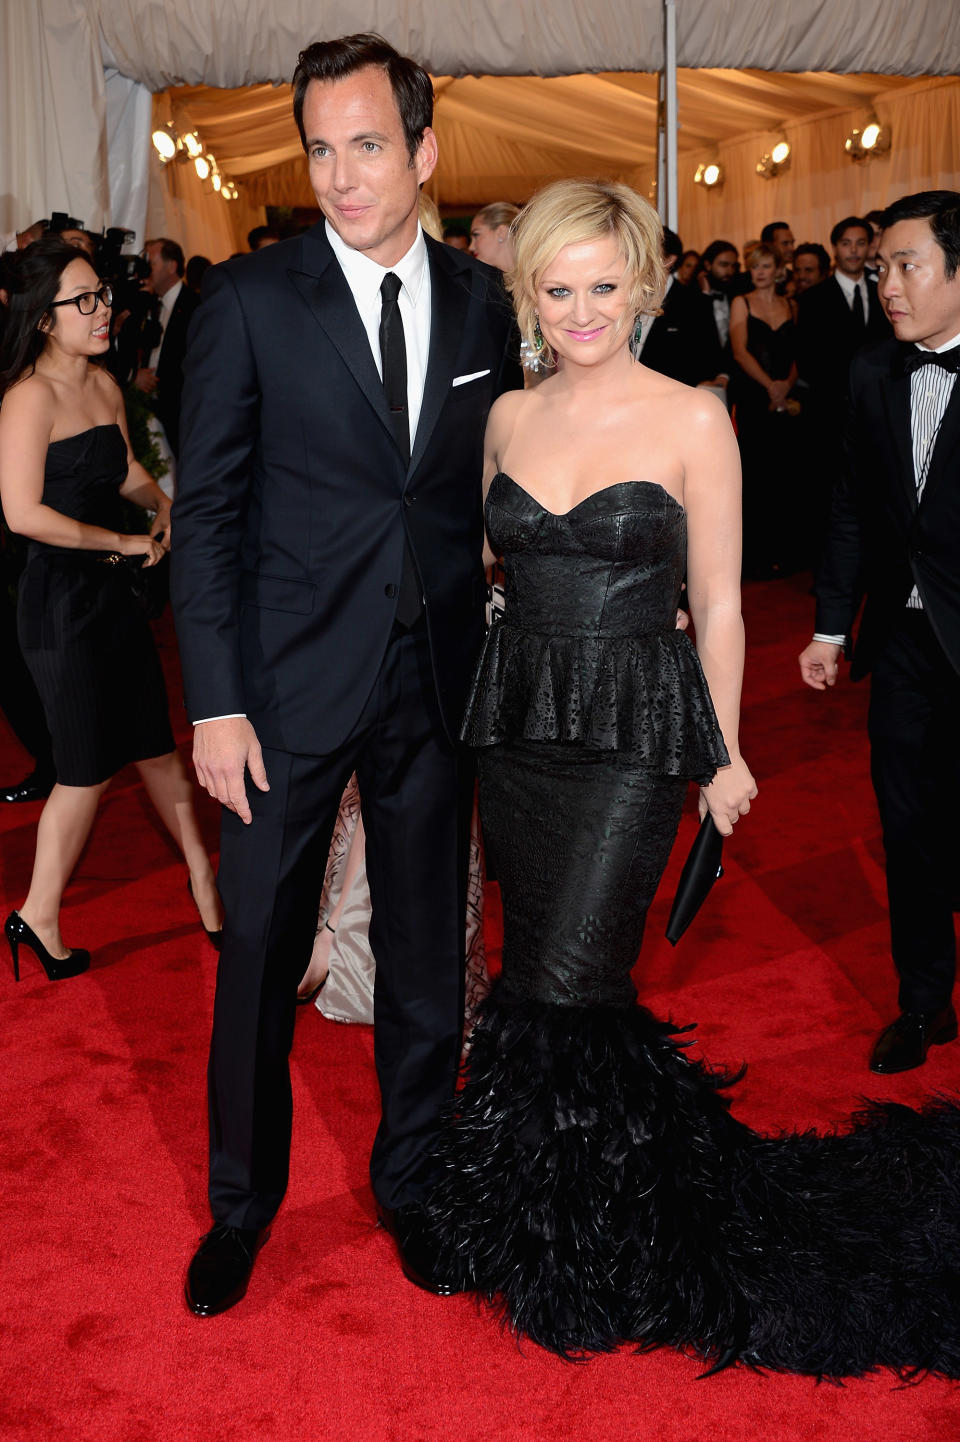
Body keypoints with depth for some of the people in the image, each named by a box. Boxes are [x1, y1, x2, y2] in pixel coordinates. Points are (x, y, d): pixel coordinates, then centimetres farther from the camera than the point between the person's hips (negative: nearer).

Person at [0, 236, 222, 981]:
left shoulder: (104, 383, 9)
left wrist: (161, 504, 3)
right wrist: (123, 542, -15)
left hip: (115, 588, 7)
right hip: (61, 596, -7)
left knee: (156, 740, 15)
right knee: (88, 767, 1)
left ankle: (202, 870, 29)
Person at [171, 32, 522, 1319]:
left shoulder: (481, 301, 4)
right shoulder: (248, 299, -6)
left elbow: (496, 489, 8)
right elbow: (206, 512, -6)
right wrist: (215, 703, -11)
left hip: (438, 681, 3)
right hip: (291, 682, -2)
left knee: (427, 950, 14)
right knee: (259, 955, 9)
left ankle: (410, 1176, 36)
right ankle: (243, 1199, 31)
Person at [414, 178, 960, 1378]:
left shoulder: (693, 420, -5)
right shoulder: (509, 417, 8)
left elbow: (717, 603, -2)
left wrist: (724, 752, 0)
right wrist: (489, 695, 11)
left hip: (637, 734, -5)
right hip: (520, 722, 5)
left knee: (562, 985, -7)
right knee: (544, 973, 12)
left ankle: (584, 1259, 15)